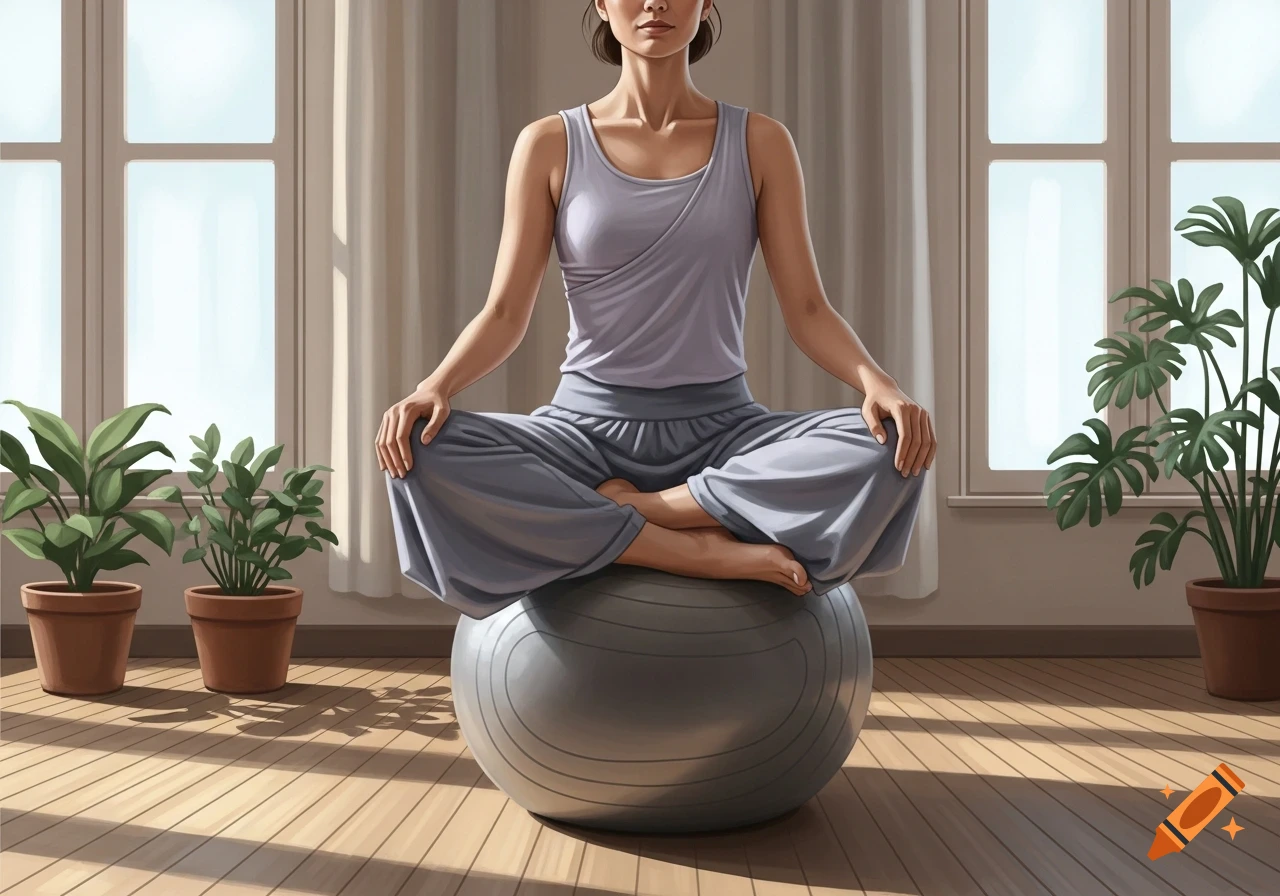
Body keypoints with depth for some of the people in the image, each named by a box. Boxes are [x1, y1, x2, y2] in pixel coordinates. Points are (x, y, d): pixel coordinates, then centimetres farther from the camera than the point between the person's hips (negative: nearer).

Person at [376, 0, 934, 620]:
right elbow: (505, 315, 0)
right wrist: (435, 387, -20)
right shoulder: (552, 146, 4)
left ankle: (616, 510, -16)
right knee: (423, 457, -30)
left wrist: (877, 381, -19)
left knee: (887, 451, -28)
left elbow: (807, 310, 1)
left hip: (721, 426, 1)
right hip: (588, 424, 0)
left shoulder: (757, 144, 6)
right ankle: (708, 551, -22)